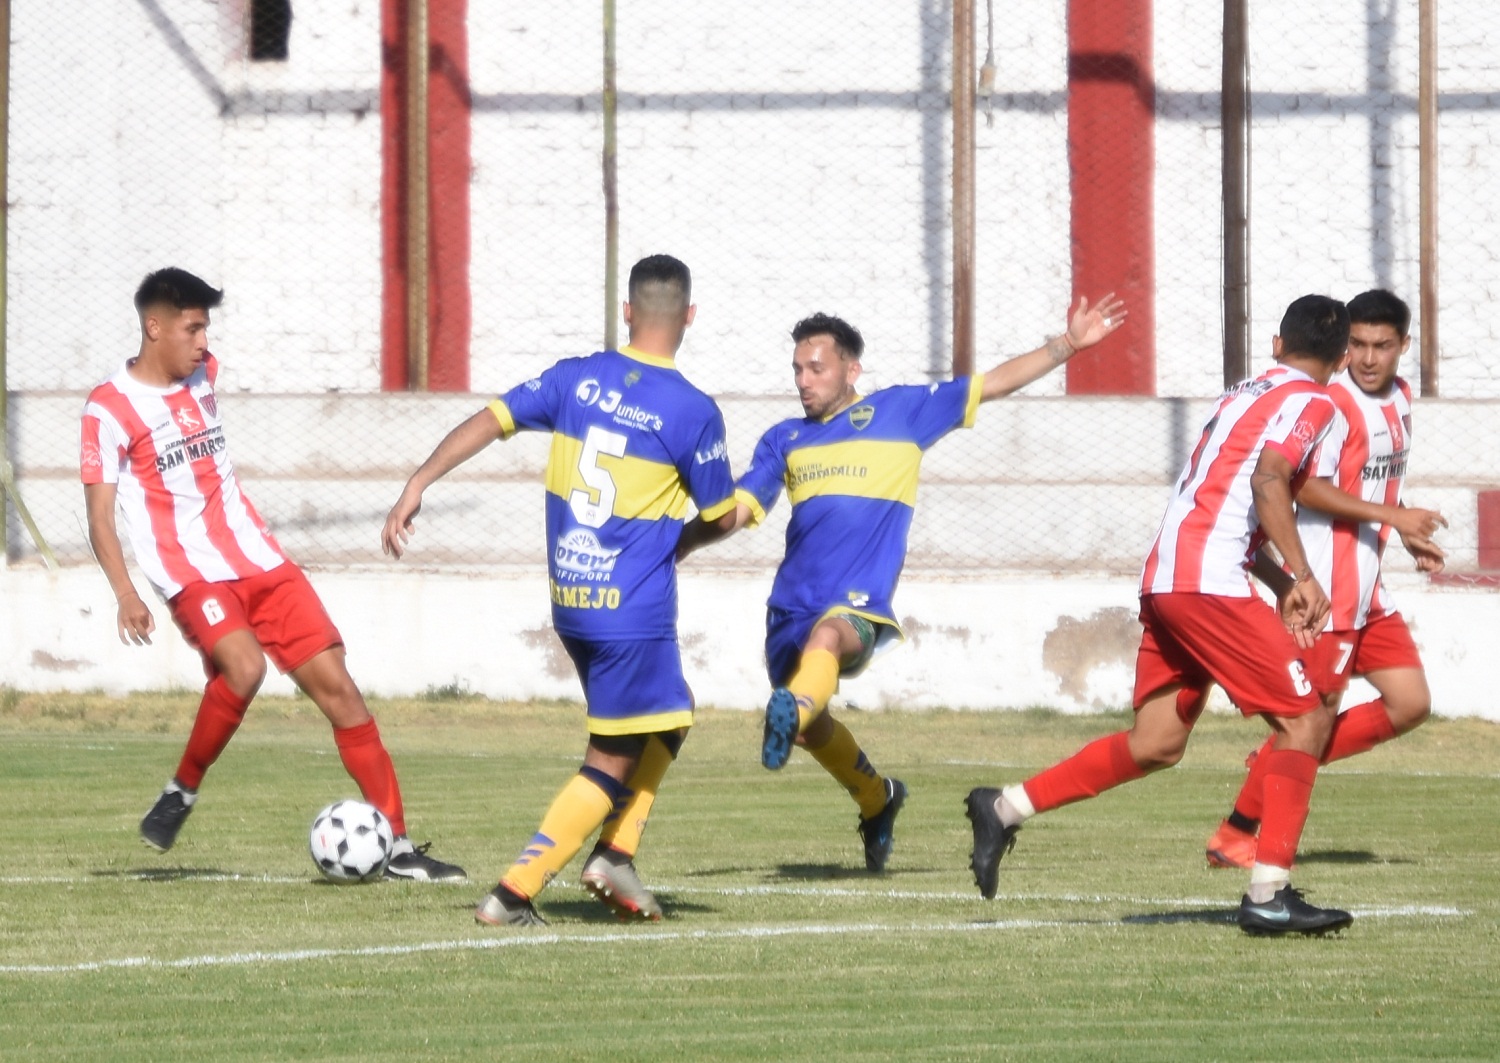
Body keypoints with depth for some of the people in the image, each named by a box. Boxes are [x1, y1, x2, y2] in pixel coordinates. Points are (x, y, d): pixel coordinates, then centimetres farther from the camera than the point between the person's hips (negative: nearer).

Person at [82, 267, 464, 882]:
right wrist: (124, 594, -23)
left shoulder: (202, 377, 12)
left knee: (337, 686, -1)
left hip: (257, 559, 7)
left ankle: (397, 848, 2)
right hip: (190, 571, -7)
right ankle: (180, 794, -10)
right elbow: (100, 512, -12)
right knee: (243, 668, -33)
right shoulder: (111, 409, -8)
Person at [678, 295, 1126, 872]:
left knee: (828, 635, -40)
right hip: (792, 605, 5)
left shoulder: (900, 411, 8)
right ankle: (877, 798, 43)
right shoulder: (785, 441, 16)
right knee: (812, 729, 16)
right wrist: (679, 541, -4)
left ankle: (791, 711, -69)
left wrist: (1067, 344, 6)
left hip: (858, 603, -5)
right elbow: (734, 511, 13)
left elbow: (993, 384, 11)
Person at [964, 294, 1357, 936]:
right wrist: (1302, 575, -20)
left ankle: (1004, 810, 13)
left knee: (1156, 744, 13)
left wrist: (1283, 590, 29)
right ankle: (1268, 895, -11)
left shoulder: (1243, 395, 25)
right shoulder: (1312, 402, -2)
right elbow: (1267, 479, -19)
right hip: (1212, 584, -9)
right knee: (1304, 721, -5)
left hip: (1164, 579, 9)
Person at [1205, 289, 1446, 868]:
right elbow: (1308, 489, -24)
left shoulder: (1399, 399, 12)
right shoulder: (1333, 404, -16)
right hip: (1326, 585, -9)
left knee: (1410, 704, 7)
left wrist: (1411, 538, 14)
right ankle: (1235, 834, 2)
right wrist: (1394, 515, -24)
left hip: (1368, 589, 9)